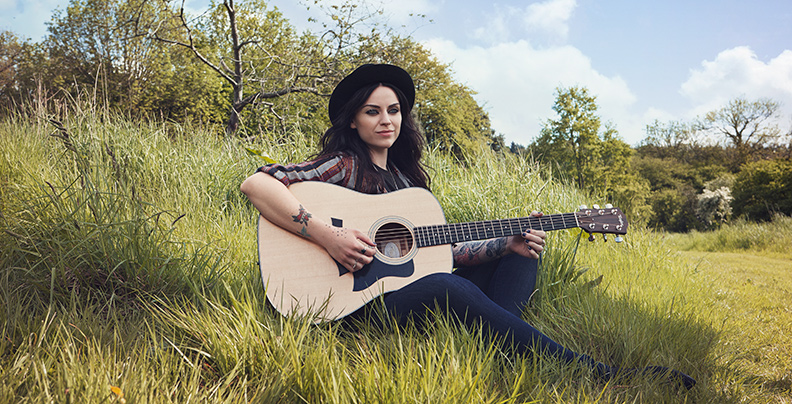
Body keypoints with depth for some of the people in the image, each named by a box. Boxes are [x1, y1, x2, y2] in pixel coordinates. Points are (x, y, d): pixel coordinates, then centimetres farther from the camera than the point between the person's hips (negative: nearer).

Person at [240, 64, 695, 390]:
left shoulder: (406, 176, 18)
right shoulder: (344, 165, -1)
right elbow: (256, 183, -14)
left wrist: (507, 244, 2)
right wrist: (325, 234, -24)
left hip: (418, 291, 8)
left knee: (524, 254, 2)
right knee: (449, 288, -37)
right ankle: (601, 374, -35)